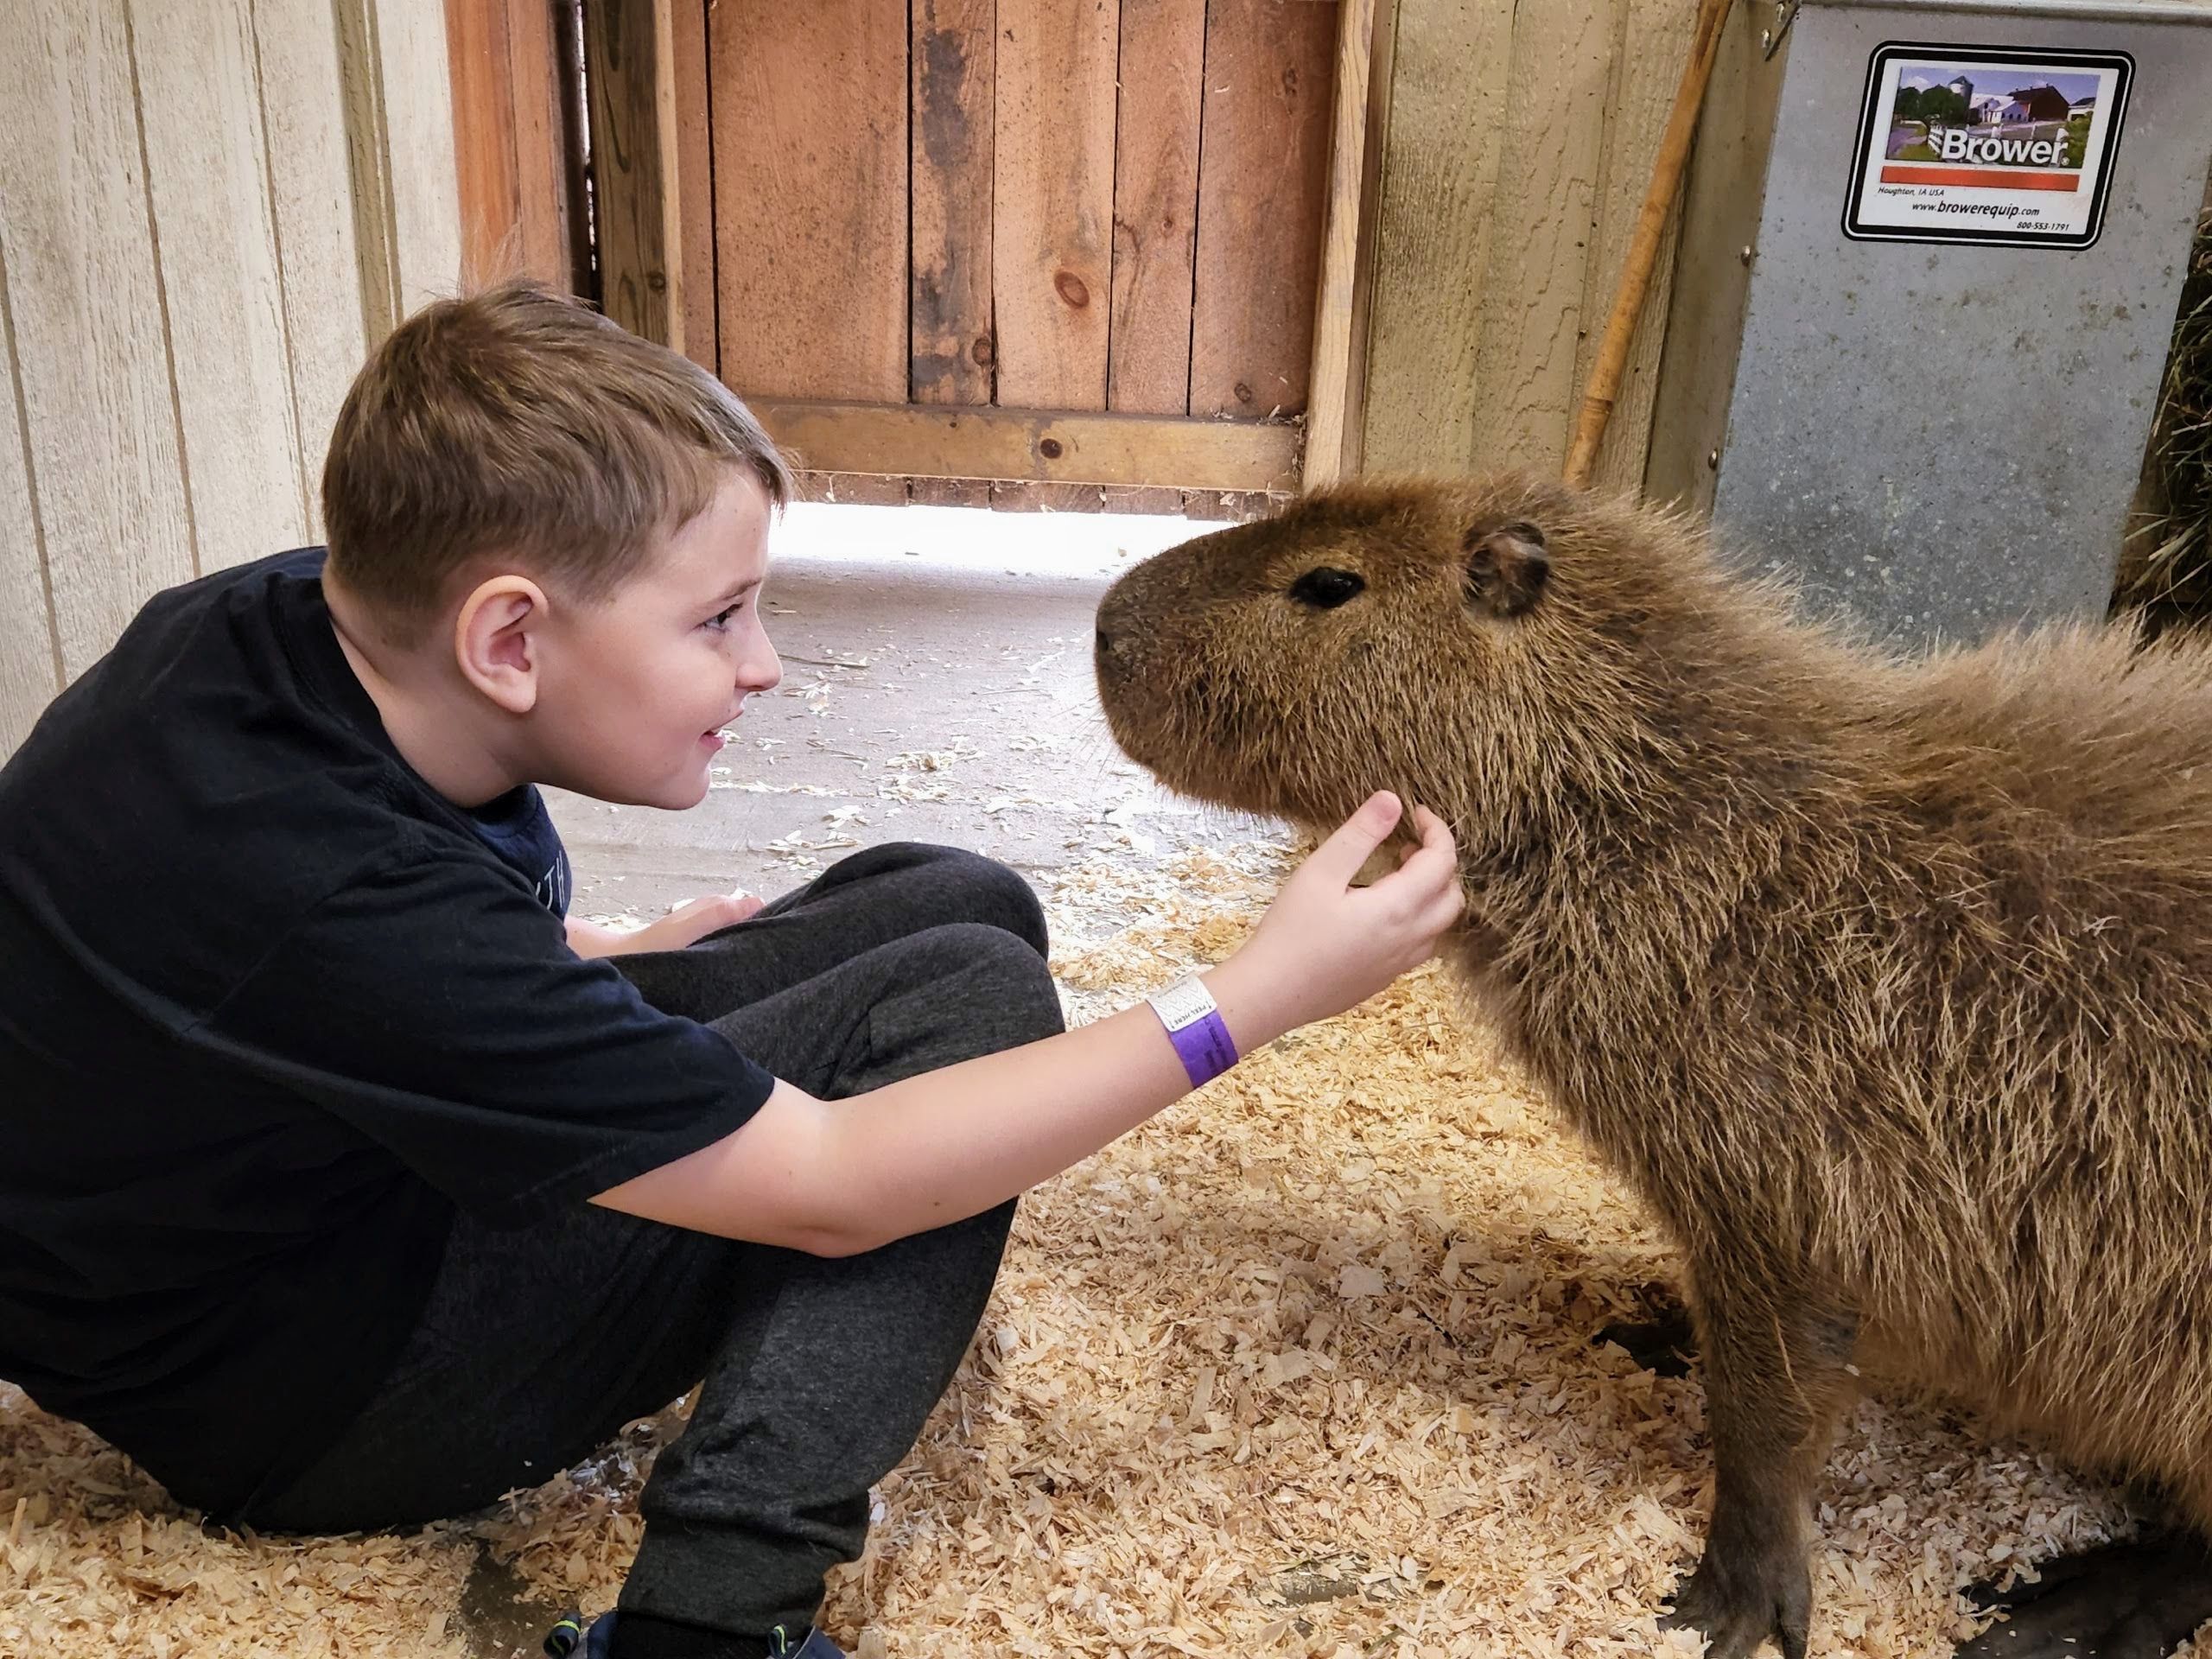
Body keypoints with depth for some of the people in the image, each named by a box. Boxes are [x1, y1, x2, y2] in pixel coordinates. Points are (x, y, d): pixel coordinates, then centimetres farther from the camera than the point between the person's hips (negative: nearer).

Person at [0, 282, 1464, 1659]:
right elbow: (826, 1184, -30)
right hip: (296, 1393, -8)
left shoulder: (310, 615, -13)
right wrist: (1259, 995, -28)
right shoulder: (335, 904, -36)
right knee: (970, 996, -20)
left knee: (958, 902, -2)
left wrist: (601, 958, 7)